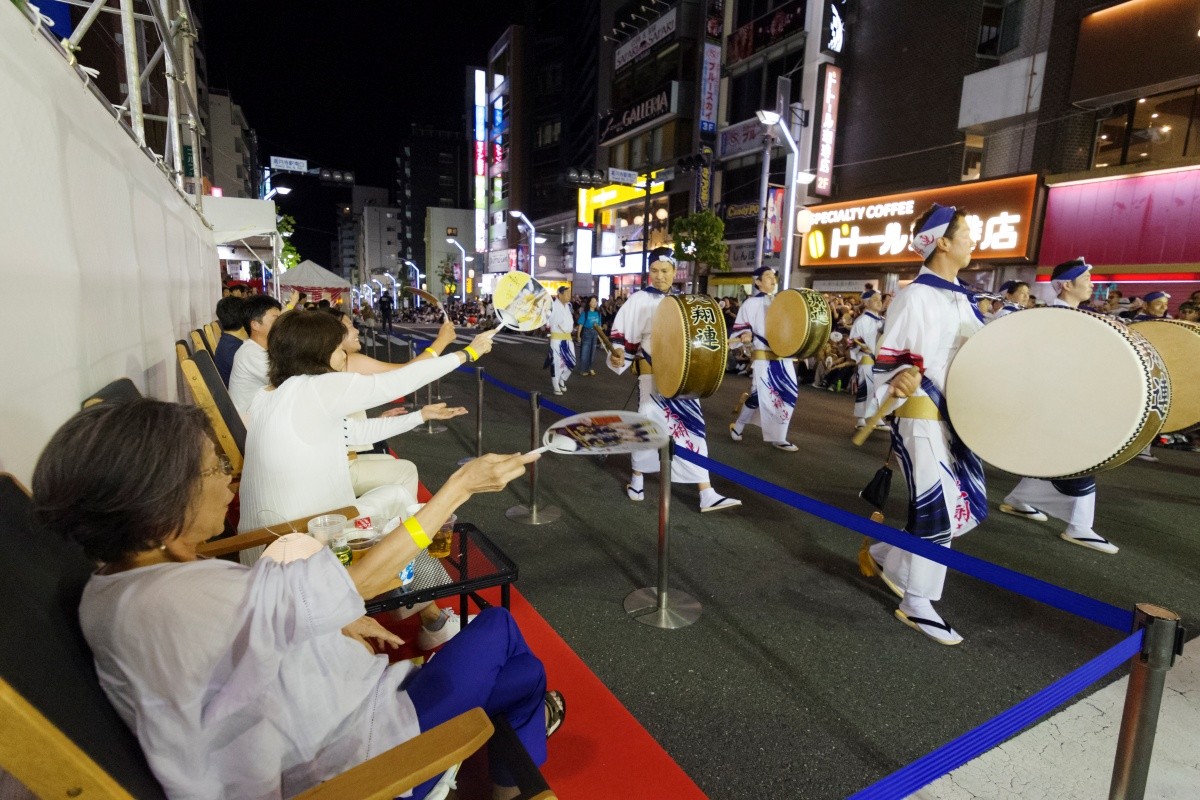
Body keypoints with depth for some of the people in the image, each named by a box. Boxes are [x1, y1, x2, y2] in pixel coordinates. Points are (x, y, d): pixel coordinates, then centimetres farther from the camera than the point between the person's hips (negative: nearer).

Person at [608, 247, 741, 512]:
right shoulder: (639, 300, -4)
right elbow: (624, 334, -8)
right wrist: (617, 356, -24)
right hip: (652, 374, -4)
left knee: (693, 427, 2)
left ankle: (707, 495, 5)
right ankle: (637, 477, 28)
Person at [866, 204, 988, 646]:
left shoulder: (962, 297, 14)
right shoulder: (915, 296, -13)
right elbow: (889, 357, -17)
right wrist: (903, 375, -37)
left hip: (959, 416, 9)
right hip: (923, 417, -9)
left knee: (971, 508, 13)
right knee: (938, 510, -6)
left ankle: (887, 553, 28)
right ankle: (916, 603, 10)